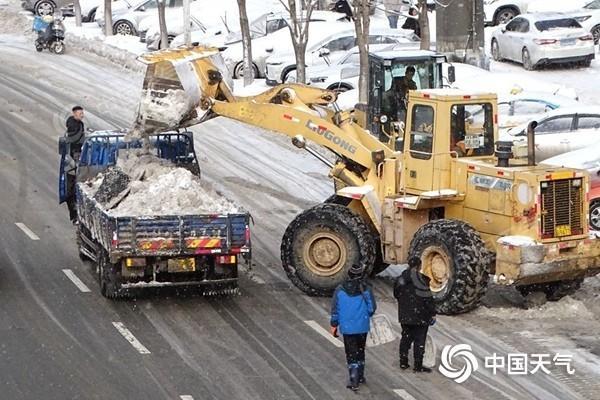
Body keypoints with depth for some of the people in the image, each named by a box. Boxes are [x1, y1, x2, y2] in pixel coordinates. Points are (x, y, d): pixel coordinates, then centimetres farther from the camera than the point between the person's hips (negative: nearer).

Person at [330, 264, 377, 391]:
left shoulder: (340, 290, -6)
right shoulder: (366, 289, -6)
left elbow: (335, 309, -2)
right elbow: (372, 308, -3)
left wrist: (334, 325, 8)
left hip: (347, 327, -1)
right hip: (362, 327, 1)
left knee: (351, 354, 3)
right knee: (360, 352, 19)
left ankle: (354, 381, -6)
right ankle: (360, 377, 29)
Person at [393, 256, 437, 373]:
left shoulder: (400, 279, 5)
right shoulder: (420, 279, -18)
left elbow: (397, 295, 16)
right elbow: (427, 298, -16)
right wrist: (432, 314, -9)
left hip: (404, 315, 7)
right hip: (419, 316, -7)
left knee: (406, 337, 18)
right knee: (419, 340, 1)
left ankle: (403, 362, 23)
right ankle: (418, 365, 3)